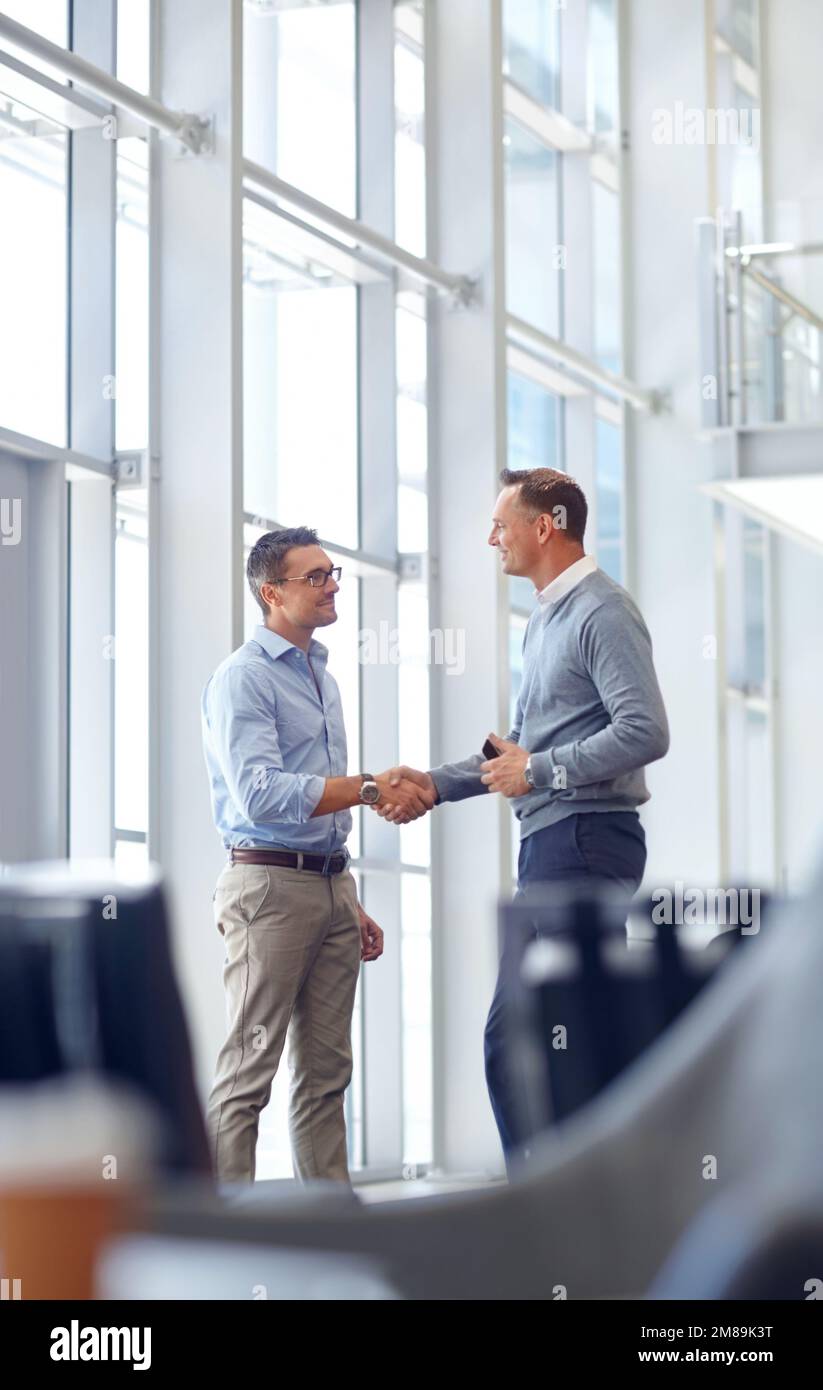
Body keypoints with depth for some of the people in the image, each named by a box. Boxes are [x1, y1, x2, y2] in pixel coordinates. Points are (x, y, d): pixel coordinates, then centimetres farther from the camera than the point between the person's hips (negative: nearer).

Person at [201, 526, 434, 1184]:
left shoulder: (322, 677, 19)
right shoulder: (243, 678, -9)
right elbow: (260, 795, -22)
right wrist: (371, 788, -24)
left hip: (331, 884, 9)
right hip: (270, 884, -8)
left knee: (327, 1068, 9)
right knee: (249, 1070, -8)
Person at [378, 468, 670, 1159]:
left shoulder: (601, 612, -11)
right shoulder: (548, 617, 21)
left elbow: (645, 732, -21)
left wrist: (539, 771, -15)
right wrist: (437, 783, 19)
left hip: (582, 841, -10)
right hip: (554, 843, 10)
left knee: (515, 1037, -13)